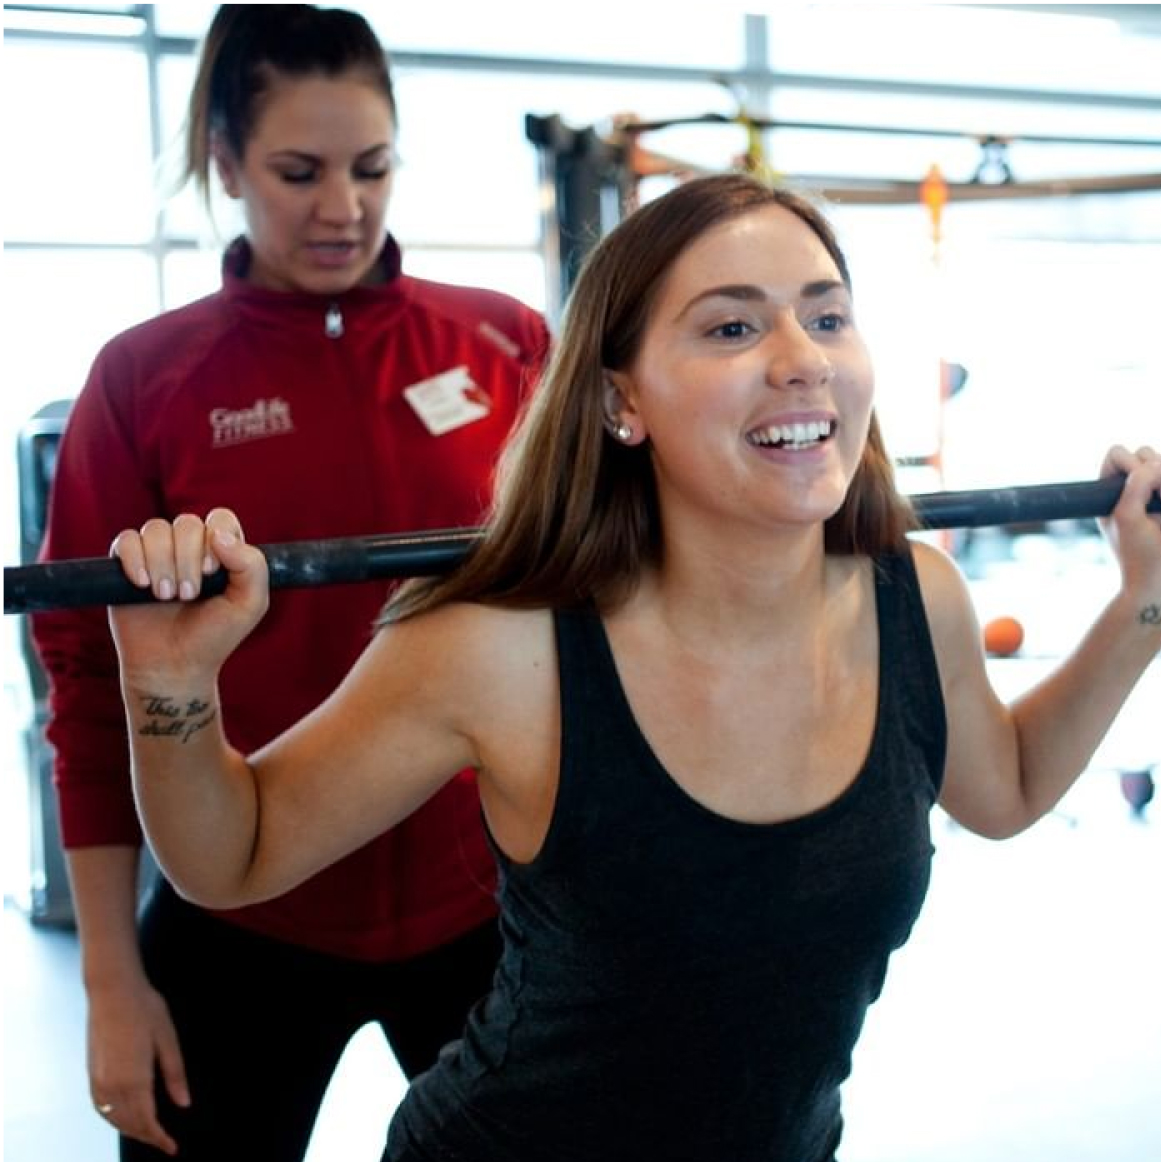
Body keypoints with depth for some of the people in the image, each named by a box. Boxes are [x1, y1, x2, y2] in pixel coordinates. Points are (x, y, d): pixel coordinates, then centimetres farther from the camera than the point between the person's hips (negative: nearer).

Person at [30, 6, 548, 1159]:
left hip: (485, 892, 2)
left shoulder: (505, 344, -2)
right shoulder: (144, 378, -5)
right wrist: (112, 976, -3)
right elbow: (93, 686, -2)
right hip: (243, 918, -1)